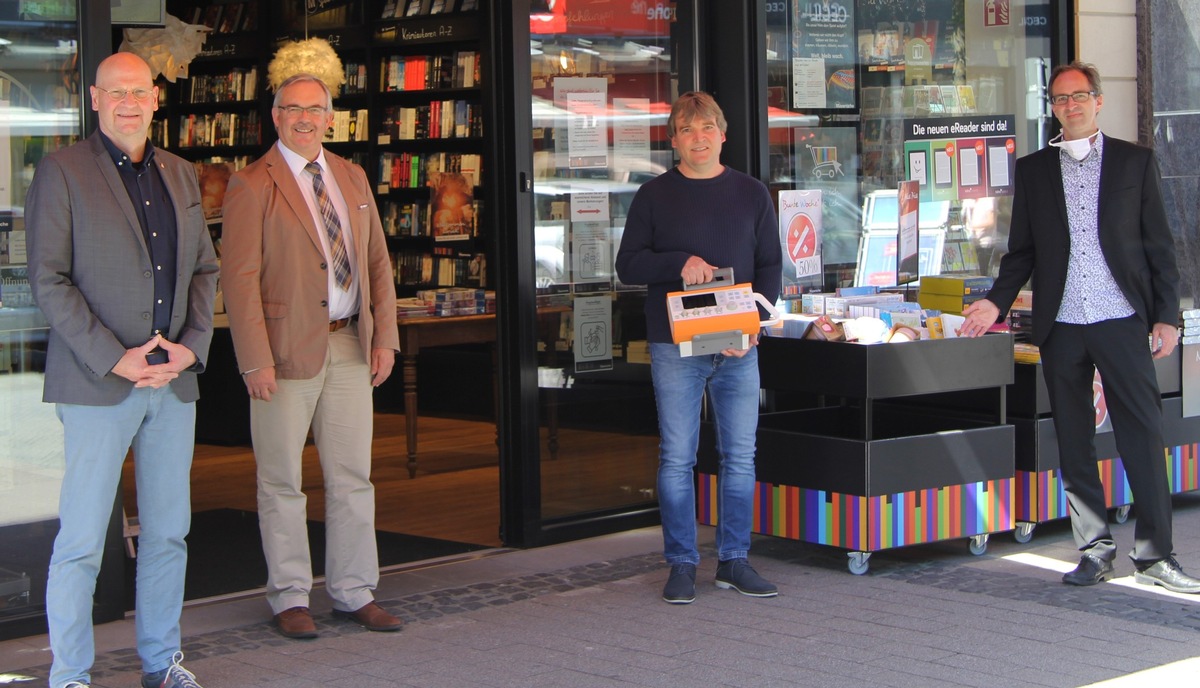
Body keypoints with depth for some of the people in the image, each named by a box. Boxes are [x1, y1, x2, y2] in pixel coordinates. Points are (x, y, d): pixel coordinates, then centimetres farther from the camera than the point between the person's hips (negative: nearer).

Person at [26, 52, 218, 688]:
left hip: (174, 382, 5)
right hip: (98, 384, -5)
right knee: (80, 541, -2)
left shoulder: (180, 176, 14)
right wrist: (114, 359, -14)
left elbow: (205, 270, 16)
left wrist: (192, 345, -1)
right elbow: (48, 280, -8)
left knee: (168, 533, 10)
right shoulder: (62, 171, -3)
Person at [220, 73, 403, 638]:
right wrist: (255, 361, -16)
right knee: (282, 483, 4)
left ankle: (354, 593, 19)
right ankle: (289, 597, 15)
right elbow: (240, 278, -10)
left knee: (353, 477, 9)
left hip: (349, 346, 5)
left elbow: (377, 262, 15)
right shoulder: (252, 185, -5)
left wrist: (384, 337, 6)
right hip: (287, 349, -5)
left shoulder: (352, 178, 13)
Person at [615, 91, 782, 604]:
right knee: (677, 458, 0)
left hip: (738, 348, 2)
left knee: (740, 455, 4)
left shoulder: (751, 194, 9)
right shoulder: (654, 196, 4)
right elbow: (628, 264, 0)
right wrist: (679, 262, -17)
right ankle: (681, 565, 8)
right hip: (675, 345, -2)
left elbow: (770, 265, 9)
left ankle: (734, 561, 14)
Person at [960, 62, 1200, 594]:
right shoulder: (1033, 170, 12)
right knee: (1074, 441, 5)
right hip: (1061, 326, 2)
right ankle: (1095, 550, 14)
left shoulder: (1135, 161, 7)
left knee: (1143, 437, -6)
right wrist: (996, 302, -1)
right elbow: (1022, 250, 13)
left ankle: (1154, 555, -1)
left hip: (1122, 320, -2)